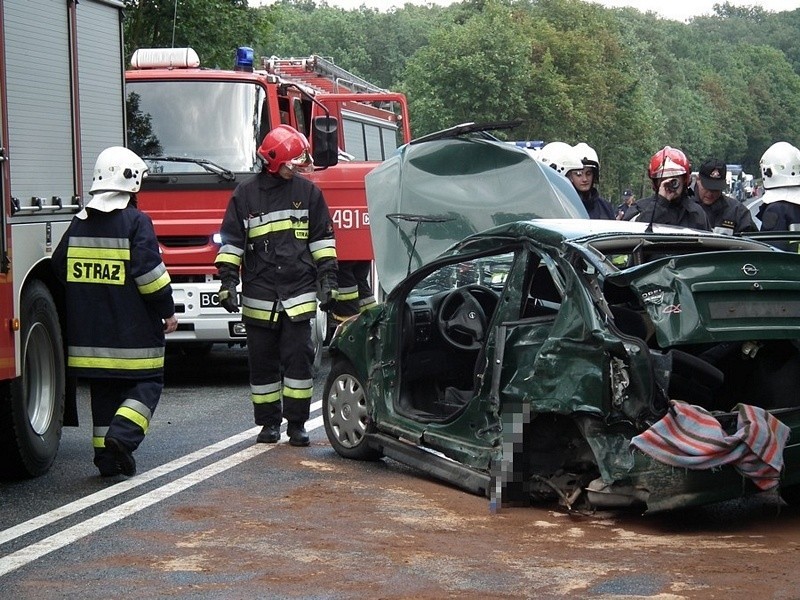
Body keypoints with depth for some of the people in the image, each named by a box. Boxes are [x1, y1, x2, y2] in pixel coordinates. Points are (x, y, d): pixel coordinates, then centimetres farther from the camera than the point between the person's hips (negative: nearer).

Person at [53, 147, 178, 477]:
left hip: (89, 328, 6)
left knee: (104, 389, 12)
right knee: (147, 382, 4)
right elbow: (148, 270, -15)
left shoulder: (80, 222, 9)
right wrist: (166, 310, -6)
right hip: (132, 332, -6)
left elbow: (60, 267, 14)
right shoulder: (136, 221, -10)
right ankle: (122, 434, -16)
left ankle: (106, 454, 9)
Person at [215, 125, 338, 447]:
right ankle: (269, 423, 15)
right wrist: (227, 281, -1)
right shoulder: (245, 194, 4)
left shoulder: (308, 191, 8)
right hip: (259, 296, 0)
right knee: (263, 363, 5)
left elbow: (323, 239, 11)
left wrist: (328, 279, 6)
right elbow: (231, 241, 6)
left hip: (299, 294, 0)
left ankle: (297, 423, 5)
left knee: (299, 358, -3)